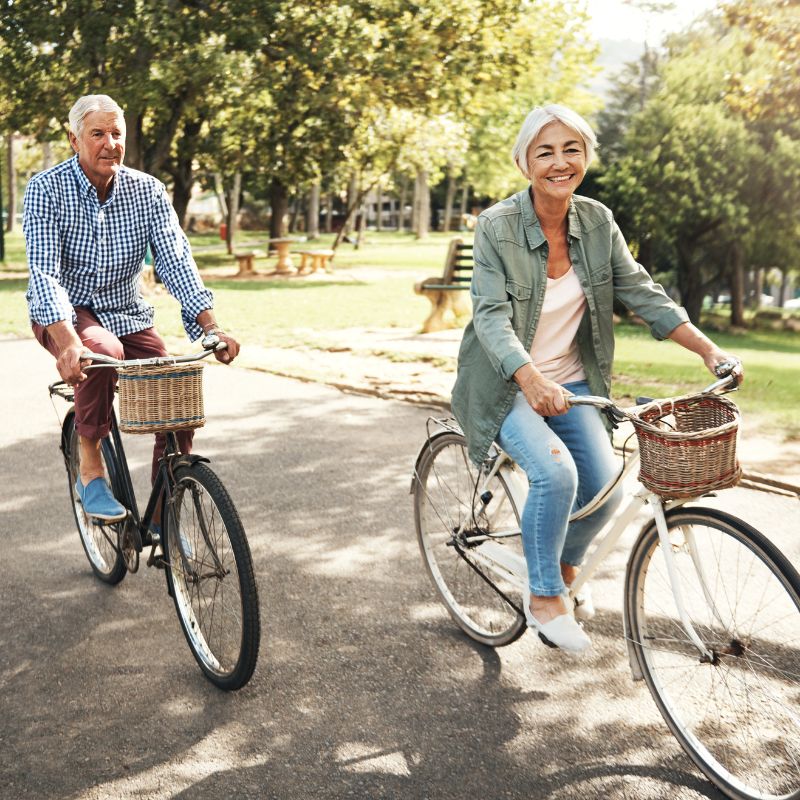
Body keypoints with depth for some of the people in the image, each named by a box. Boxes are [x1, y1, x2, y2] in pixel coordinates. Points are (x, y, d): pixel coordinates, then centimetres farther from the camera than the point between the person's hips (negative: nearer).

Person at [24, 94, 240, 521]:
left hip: (126, 314, 4)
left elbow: (175, 260, -13)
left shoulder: (148, 190, -6)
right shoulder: (46, 189, -14)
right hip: (65, 314, -3)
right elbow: (45, 271, -25)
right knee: (104, 352, -37)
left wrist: (211, 327, -27)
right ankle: (90, 469, -18)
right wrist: (68, 341, -41)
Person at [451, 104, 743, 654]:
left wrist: (709, 349, -14)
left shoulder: (598, 222, -2)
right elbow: (491, 316, -25)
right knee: (556, 473, -27)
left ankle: (564, 571, 21)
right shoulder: (497, 227, -16)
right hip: (508, 385, -4)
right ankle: (543, 600, -7)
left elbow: (642, 292, -3)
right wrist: (531, 379, -42)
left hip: (571, 382, 5)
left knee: (604, 486, -11)